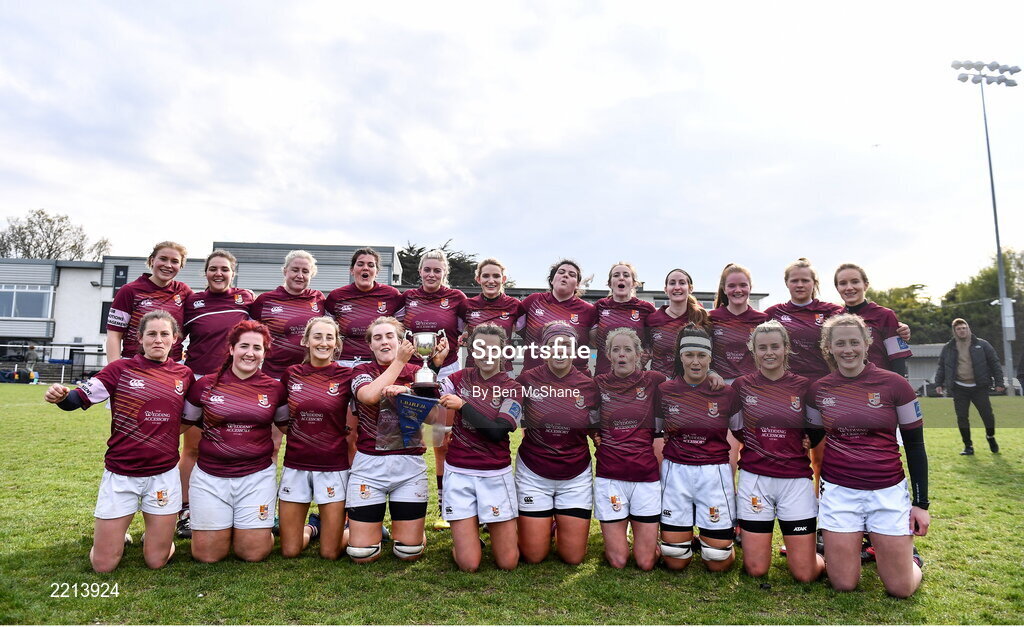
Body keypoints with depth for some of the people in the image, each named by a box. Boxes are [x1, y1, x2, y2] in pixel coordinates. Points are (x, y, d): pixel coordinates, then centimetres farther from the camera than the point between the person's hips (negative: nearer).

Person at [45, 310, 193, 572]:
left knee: (156, 561, 6)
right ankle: (116, 534, 36)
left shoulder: (184, 375, 3)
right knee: (103, 565, 5)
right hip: (120, 474, -1)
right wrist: (61, 397, -29)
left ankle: (155, 532, 37)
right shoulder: (120, 369, -3)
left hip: (164, 474, 1)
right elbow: (80, 398, -11)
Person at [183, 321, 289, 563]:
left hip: (258, 476, 0)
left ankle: (256, 529, 33)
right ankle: (222, 529, 36)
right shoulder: (205, 385, 0)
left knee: (253, 553, 0)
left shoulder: (275, 388, 1)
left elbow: (288, 427, 14)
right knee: (207, 555, 5)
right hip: (210, 476, 0)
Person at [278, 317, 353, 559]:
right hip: (296, 465, 2)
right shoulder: (291, 374, 3)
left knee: (330, 553, 4)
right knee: (289, 551, 8)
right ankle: (312, 527, 38)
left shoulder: (346, 376, -4)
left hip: (333, 467, -2)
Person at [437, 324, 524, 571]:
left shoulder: (512, 389, -1)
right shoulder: (460, 378, 4)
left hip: (496, 475, 0)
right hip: (459, 474, 1)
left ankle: (493, 525, 34)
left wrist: (463, 405, -15)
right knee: (468, 564, -1)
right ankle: (469, 529, 29)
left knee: (508, 563, 5)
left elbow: (497, 432, -14)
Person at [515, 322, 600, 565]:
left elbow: (597, 432, 5)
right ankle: (547, 523, 36)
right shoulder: (527, 379, -9)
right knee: (533, 556, 5)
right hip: (533, 474, -1)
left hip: (576, 476, 1)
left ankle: (560, 524, 37)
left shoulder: (588, 385, -5)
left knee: (574, 557, 6)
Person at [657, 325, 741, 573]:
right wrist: (657, 476, 4)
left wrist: (733, 481, 2)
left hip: (715, 473, -1)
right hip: (675, 472, 1)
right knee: (675, 561, 4)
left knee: (718, 563, 4)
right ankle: (687, 536, 37)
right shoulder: (664, 391, 0)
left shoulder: (726, 393, -2)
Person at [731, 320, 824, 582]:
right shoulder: (742, 385, 2)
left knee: (805, 574, 1)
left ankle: (794, 545, 32)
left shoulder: (804, 387, 2)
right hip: (754, 479, 0)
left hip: (796, 480, 0)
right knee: (756, 570, 3)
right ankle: (746, 534, 33)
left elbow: (817, 438, 8)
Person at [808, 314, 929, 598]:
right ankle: (848, 546, 35)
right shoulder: (818, 389, -1)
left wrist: (921, 503, -3)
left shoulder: (894, 384, -7)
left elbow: (915, 446, -1)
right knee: (843, 584, 4)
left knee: (901, 588, 4)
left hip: (888, 491, -1)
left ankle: (908, 553, 35)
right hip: (838, 491, 1)